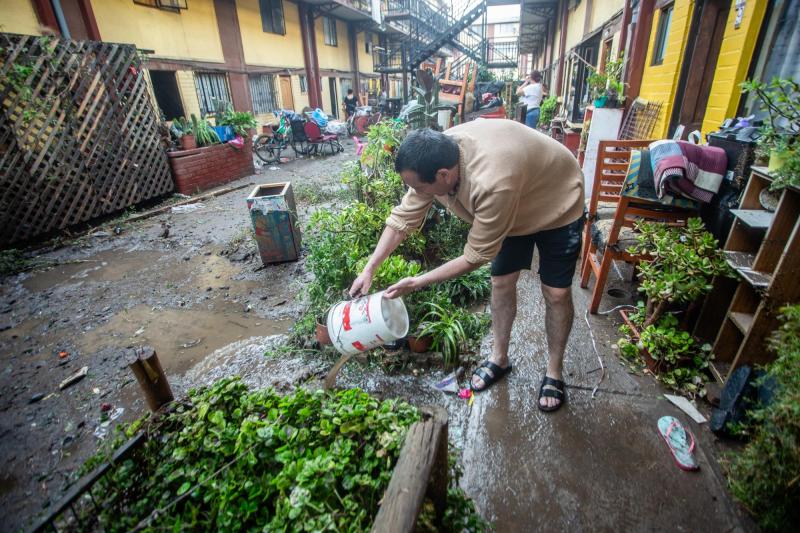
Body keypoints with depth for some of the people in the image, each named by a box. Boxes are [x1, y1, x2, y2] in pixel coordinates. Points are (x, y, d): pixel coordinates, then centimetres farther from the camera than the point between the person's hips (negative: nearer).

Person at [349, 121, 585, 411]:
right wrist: (369, 269, -15)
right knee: (501, 282, 7)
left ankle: (554, 371, 22)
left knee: (556, 293, 0)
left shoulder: (492, 184, -45)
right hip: (514, 205, 6)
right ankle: (500, 358, 26)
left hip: (556, 204, -6)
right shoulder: (435, 160, -24)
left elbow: (475, 256, -33)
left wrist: (418, 282, -25)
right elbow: (403, 216, -14)